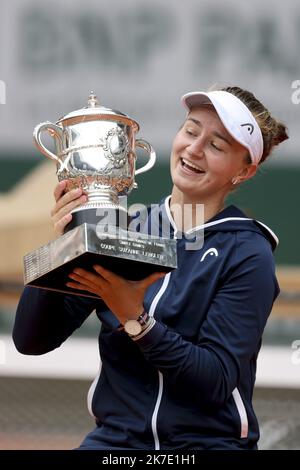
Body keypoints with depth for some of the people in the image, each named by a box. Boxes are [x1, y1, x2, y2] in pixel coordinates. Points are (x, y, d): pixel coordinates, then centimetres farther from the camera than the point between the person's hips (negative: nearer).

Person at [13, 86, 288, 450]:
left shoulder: (247, 254, -5)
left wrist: (134, 318, -23)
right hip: (117, 436, 1)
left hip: (210, 440, -1)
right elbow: (30, 340, -1)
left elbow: (216, 383, -12)